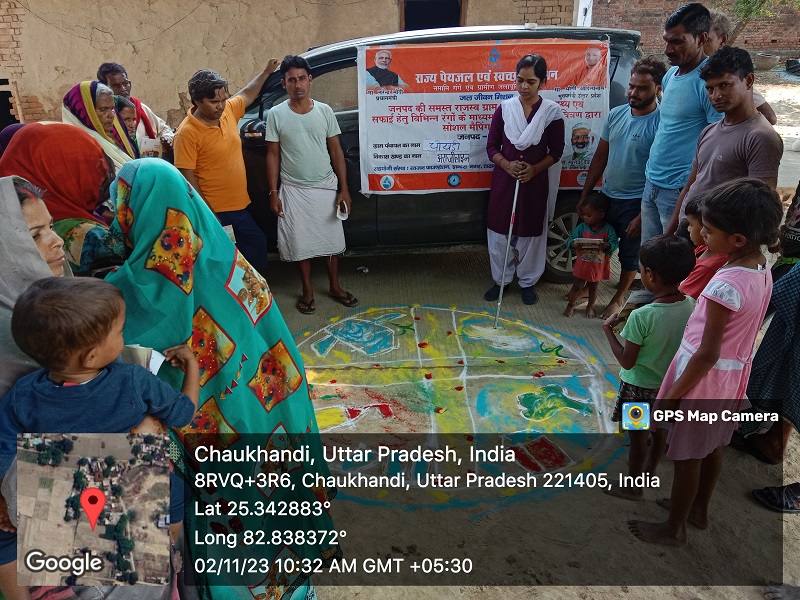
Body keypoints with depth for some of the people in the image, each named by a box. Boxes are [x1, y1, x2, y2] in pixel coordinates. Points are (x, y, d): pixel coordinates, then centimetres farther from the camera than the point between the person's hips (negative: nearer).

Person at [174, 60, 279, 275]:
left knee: (258, 245, 19)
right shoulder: (187, 132, -18)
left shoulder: (228, 110, 2)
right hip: (214, 212, -8)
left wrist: (266, 72, 30)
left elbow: (246, 94, 24)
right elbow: (187, 177, -18)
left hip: (240, 207, 8)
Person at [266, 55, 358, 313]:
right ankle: (308, 290, 26)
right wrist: (273, 192, -5)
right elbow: (273, 155, -1)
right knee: (301, 242, 7)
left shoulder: (324, 111, -2)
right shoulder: (276, 114, -5)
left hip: (326, 188, 1)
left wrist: (343, 188, -3)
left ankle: (335, 287, 29)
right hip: (294, 190, -1)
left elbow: (336, 151, 1)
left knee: (331, 238, 10)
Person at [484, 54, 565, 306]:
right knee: (500, 231, 7)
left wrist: (534, 169, -16)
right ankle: (501, 279, 25)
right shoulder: (505, 108, -1)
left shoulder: (552, 112, -4)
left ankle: (527, 282, 25)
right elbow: (492, 146, 1)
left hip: (536, 181, -1)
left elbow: (556, 151, -1)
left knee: (531, 233, 8)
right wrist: (507, 165, -16)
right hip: (504, 179, 1)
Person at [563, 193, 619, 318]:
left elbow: (615, 243, -15)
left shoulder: (608, 230, -11)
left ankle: (590, 306, 37)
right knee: (577, 286, 8)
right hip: (582, 264, 0)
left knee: (593, 287, 18)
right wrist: (574, 244, -30)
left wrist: (606, 246, -36)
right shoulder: (582, 227, -8)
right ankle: (570, 305, 29)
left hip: (598, 266, 0)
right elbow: (571, 239, -7)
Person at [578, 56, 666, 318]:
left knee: (630, 253, 13)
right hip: (607, 196, 5)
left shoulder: (660, 124, -18)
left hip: (636, 202, -5)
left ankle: (620, 297, 34)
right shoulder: (616, 114, 0)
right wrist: (584, 195, 7)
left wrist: (643, 215, -20)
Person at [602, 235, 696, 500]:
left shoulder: (641, 316, -31)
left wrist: (608, 329, -12)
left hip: (640, 387, -6)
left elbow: (627, 361, -21)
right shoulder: (691, 306, -12)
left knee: (638, 437, 13)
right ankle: (649, 469, 49)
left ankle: (633, 485, 32)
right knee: (660, 431, 26)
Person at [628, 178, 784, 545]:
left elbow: (708, 354, -27)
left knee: (687, 457, 10)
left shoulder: (726, 284, -31)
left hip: (704, 379, -8)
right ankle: (698, 510, 46)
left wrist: (672, 397, -18)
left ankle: (674, 529, 30)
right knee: (713, 447, 25)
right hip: (732, 377, 8)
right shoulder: (763, 271, -4)